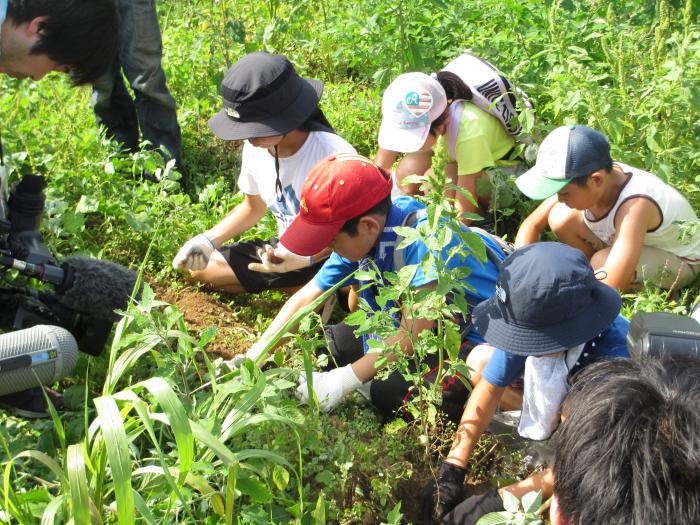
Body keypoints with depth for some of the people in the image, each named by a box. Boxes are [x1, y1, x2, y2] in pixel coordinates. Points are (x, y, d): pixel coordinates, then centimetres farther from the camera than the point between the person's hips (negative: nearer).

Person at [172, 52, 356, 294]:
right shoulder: (254, 149, -7)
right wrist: (209, 239, -1)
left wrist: (308, 258, -33)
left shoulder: (333, 154, -28)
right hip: (285, 252, 7)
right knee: (202, 269, 4)